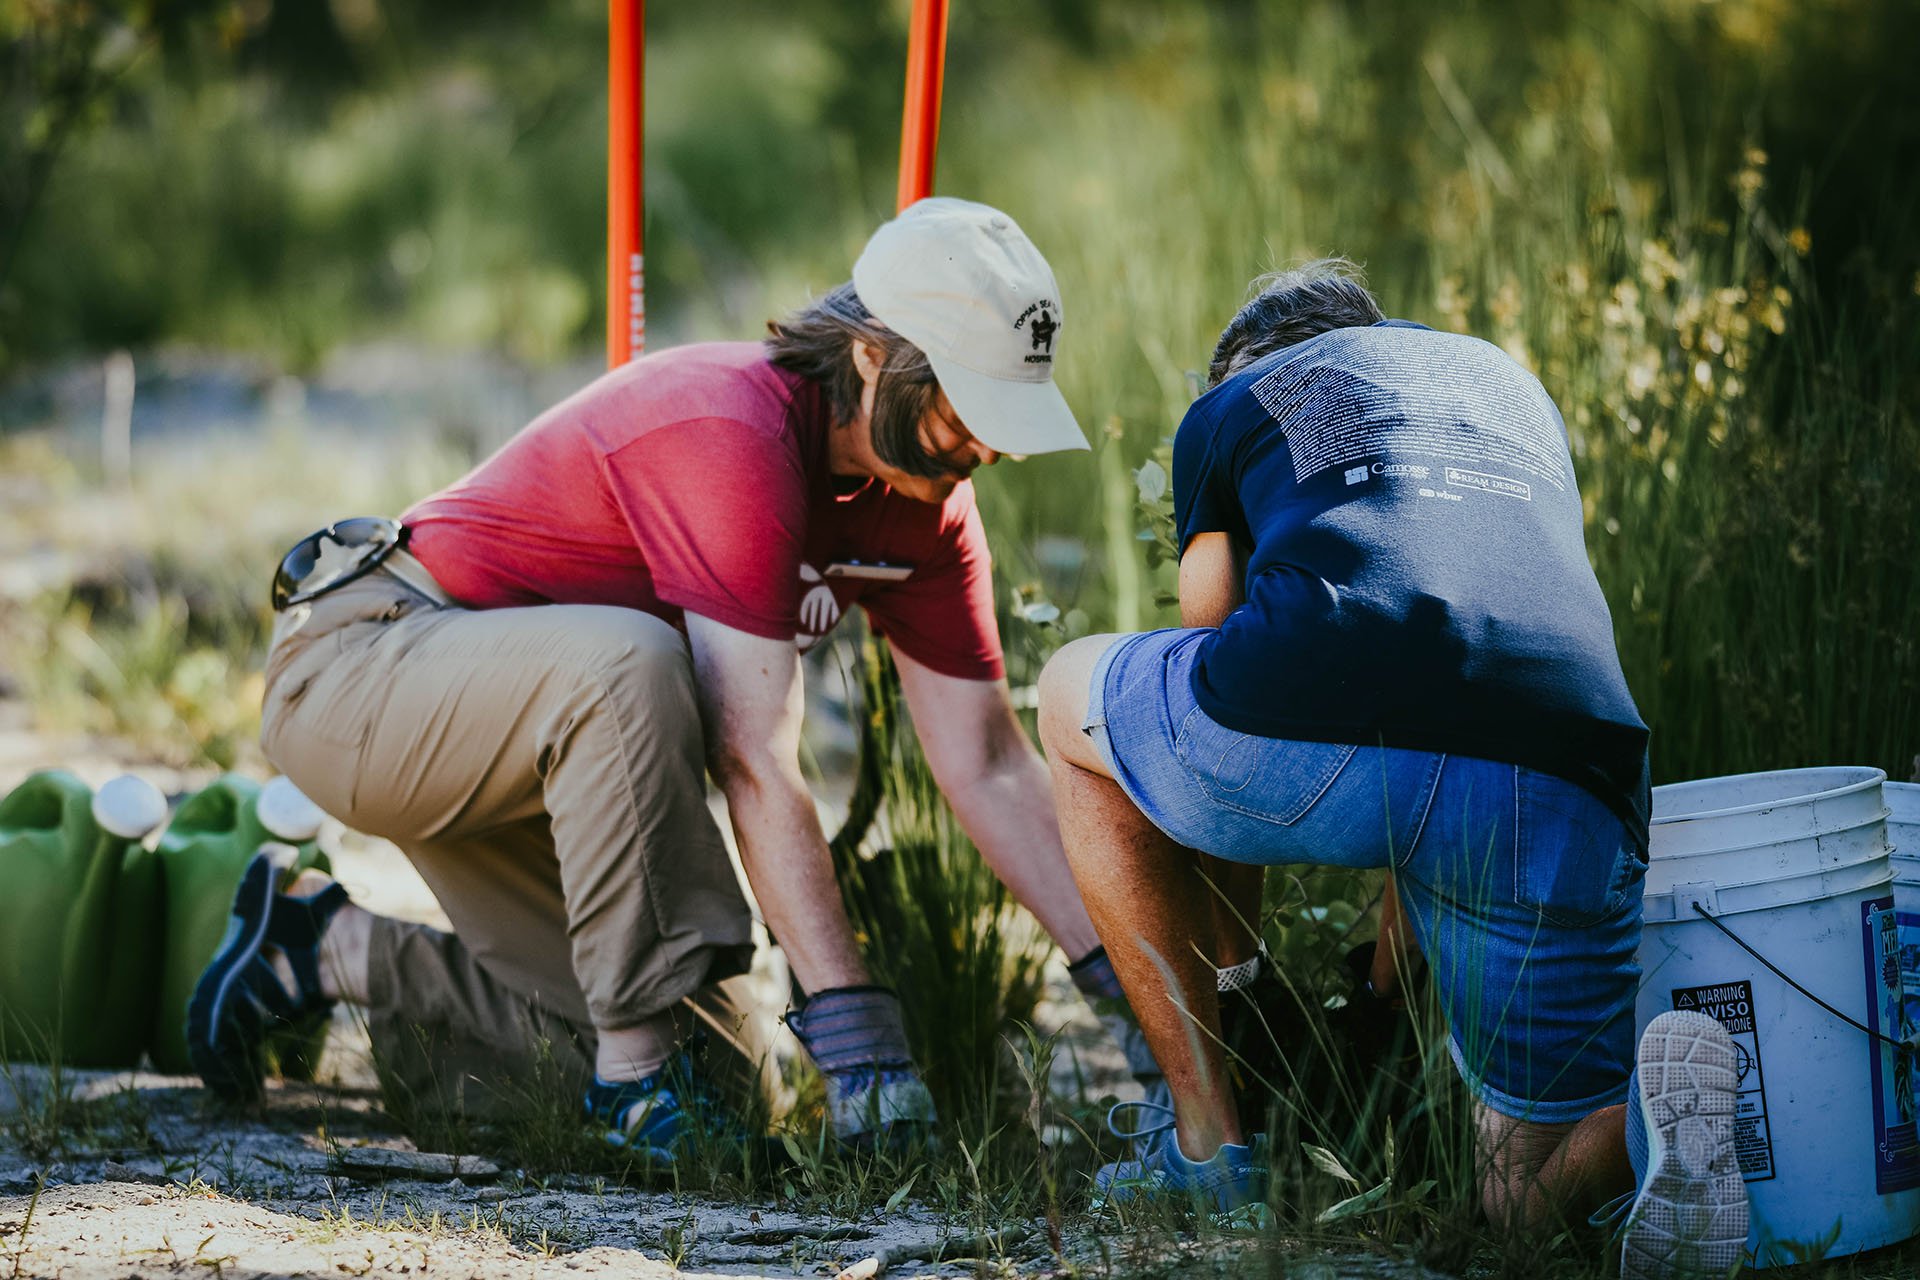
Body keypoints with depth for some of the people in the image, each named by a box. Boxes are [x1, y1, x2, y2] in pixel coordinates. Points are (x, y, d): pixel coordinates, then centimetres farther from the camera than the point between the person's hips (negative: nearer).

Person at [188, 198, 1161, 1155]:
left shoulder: (926, 501, -3)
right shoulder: (733, 429, -30)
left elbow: (988, 765, 0)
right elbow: (755, 762, -33)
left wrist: (1114, 976, -8)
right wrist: (850, 1016, -35)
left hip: (516, 732, 9)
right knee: (627, 661, -39)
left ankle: (333, 954, 17)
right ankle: (639, 1069, -27)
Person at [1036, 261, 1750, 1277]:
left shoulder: (1232, 402, 31)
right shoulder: (1511, 384, 41)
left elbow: (1217, 648, 33)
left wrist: (1236, 963, 45)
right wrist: (1409, 907, 57)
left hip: (1310, 742, -3)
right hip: (1560, 791, 3)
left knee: (1076, 697, 32)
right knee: (1533, 1197, 21)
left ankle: (1210, 1146, 24)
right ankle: (1653, 1102, -17)